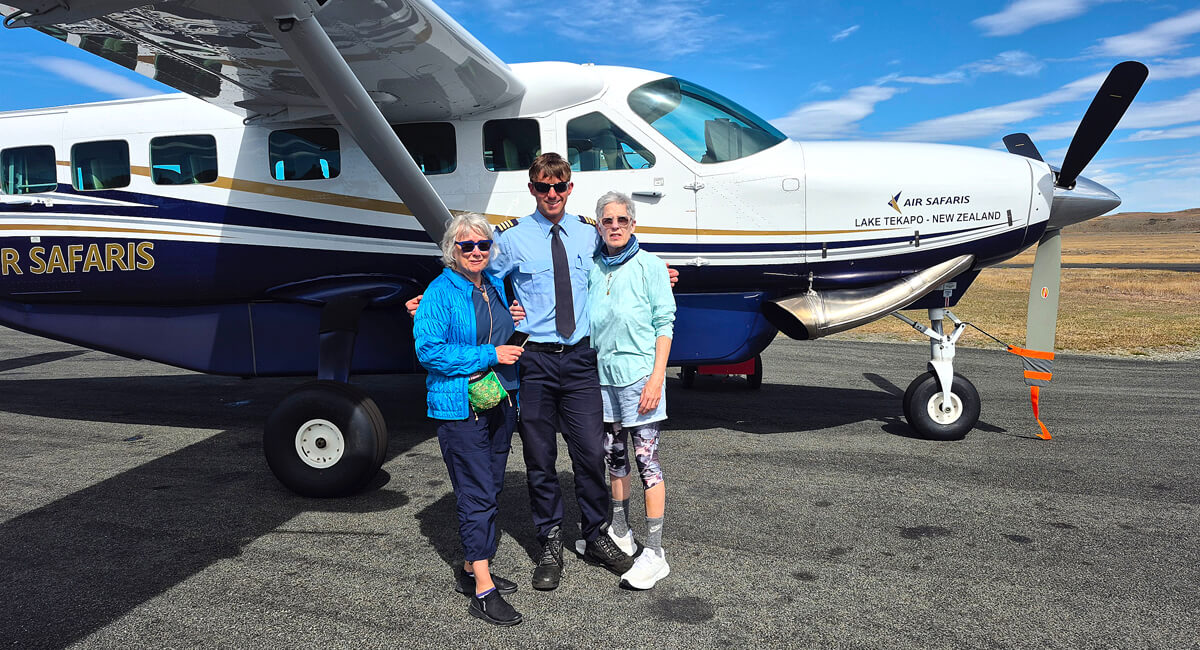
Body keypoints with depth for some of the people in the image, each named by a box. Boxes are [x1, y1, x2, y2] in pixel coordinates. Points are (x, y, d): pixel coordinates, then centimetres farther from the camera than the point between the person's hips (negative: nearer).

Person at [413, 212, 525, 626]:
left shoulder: (497, 287, 12)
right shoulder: (440, 292, -9)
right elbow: (428, 350, -17)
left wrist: (518, 322, 5)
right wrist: (489, 355, -19)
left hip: (500, 403, 7)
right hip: (459, 408, -7)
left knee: (491, 490, 13)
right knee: (477, 494, -7)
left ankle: (471, 570, 27)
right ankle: (483, 591, -1)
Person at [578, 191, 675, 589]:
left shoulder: (650, 266, -4)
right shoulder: (592, 268, 8)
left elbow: (664, 324, -6)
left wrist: (656, 377, -14)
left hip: (639, 375, -5)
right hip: (603, 376, 5)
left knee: (646, 458, -3)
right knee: (614, 456, 16)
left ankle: (655, 553, 4)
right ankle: (620, 533, 33)